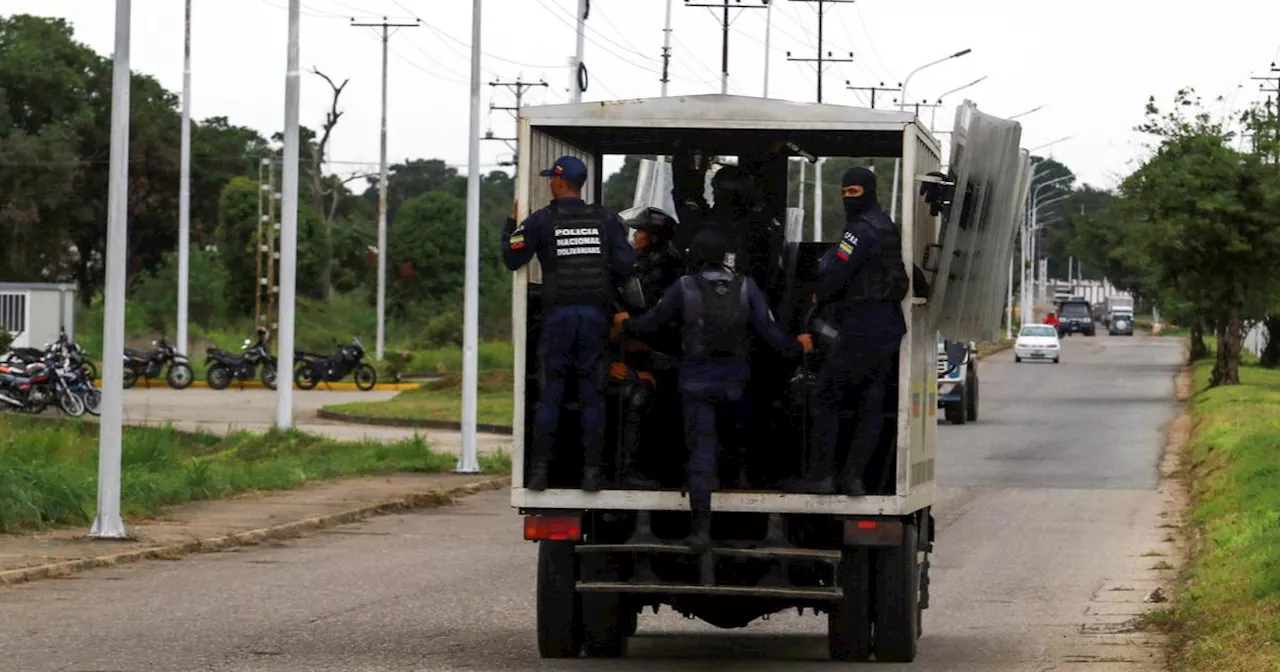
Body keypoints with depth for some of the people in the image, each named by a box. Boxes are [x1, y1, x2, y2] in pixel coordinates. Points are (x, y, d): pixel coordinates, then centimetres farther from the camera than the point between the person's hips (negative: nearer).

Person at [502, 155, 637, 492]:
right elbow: (625, 264, 0)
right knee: (592, 394, 5)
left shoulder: (541, 221, -2)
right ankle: (593, 469, 0)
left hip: (558, 313, -2)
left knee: (549, 394, 3)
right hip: (595, 314, 2)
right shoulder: (606, 220, 5)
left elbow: (513, 259, 0)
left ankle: (540, 468, -2)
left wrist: (508, 229, 18)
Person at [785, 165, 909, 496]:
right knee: (871, 405, 6)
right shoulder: (886, 227, 18)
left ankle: (820, 474, -6)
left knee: (827, 398, -4)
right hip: (888, 329, 10)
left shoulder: (861, 230, -13)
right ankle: (853, 476, 5)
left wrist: (819, 297, 4)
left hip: (859, 329, -10)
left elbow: (836, 273, -16)